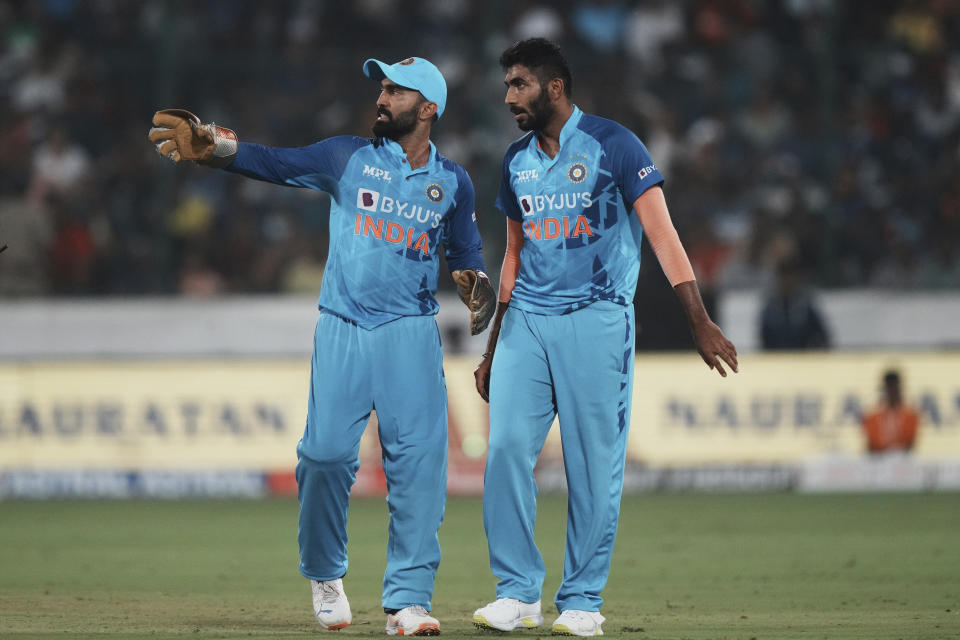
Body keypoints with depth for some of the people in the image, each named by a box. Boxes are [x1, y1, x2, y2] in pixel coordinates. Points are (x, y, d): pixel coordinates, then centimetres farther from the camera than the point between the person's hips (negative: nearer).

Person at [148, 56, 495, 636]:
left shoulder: (454, 183, 10)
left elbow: (467, 256, 18)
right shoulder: (349, 157, 5)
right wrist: (216, 149, -25)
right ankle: (325, 575, 15)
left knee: (418, 459, -10)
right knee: (326, 452, -9)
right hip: (343, 328, -1)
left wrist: (477, 284, -6)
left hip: (411, 332, 1)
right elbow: (278, 163, -7)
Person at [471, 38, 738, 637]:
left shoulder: (612, 145, -6)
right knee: (506, 449, -5)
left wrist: (700, 321, -22)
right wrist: (493, 350, 21)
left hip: (595, 322, -5)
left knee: (595, 464, -3)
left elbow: (662, 233, -12)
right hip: (526, 320, 5)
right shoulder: (517, 160, 14)